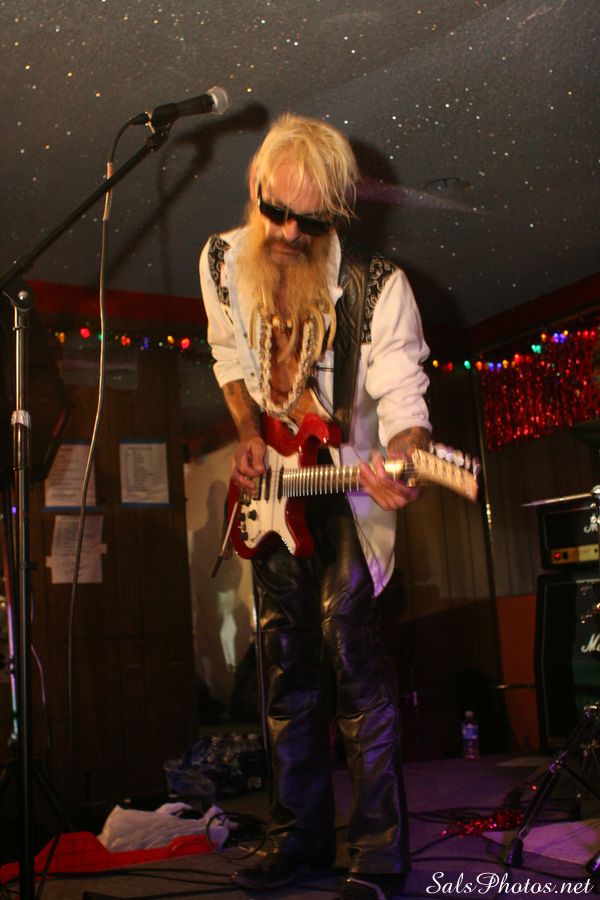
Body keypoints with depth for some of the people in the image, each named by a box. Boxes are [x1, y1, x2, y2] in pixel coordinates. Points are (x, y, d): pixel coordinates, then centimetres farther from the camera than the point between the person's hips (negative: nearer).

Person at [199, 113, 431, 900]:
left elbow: (403, 395, -19)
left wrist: (401, 458, -41)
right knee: (287, 664, 9)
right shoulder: (223, 260, -2)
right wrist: (249, 435, -2)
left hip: (348, 478, -5)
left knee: (352, 648, -15)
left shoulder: (377, 285, -17)